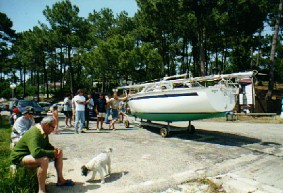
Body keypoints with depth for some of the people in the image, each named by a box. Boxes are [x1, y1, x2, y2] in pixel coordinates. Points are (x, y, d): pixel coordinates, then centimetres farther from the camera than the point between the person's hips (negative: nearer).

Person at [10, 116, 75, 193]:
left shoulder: (44, 132, 1)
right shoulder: (34, 134, -30)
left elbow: (47, 145, 16)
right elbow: (36, 152, -43)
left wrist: (55, 149, -5)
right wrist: (52, 153, -30)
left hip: (32, 154, 10)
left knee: (59, 153, 3)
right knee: (44, 159, -39)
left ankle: (60, 180, 9)